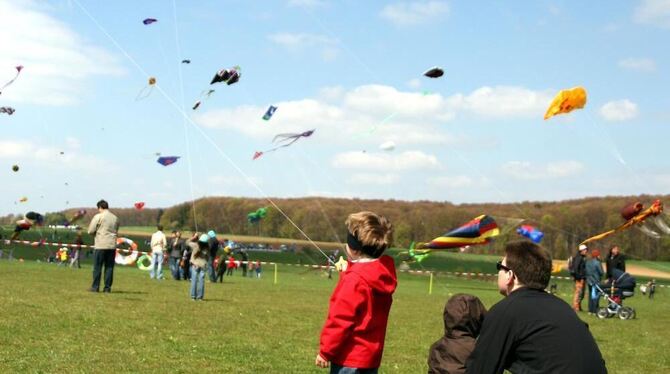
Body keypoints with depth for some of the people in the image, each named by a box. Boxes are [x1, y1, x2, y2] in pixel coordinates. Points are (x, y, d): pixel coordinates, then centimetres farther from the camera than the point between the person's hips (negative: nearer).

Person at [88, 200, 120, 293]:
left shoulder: (98, 216, -5)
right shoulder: (115, 218, 10)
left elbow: (90, 231, -4)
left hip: (100, 245, -4)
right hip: (112, 246, 4)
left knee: (97, 267, 3)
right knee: (109, 267, 6)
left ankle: (95, 287, 4)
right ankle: (107, 287, 5)